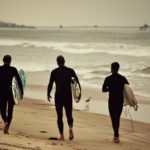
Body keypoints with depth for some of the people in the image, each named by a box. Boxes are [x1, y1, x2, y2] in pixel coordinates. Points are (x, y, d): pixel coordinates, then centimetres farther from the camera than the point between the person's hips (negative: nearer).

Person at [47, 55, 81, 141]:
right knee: (69, 114, 13)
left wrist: (48, 94, 13)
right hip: (68, 96, 1)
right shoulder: (70, 71, 3)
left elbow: (50, 84, -2)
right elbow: (77, 82, 1)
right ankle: (70, 128, -17)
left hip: (58, 96, -1)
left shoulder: (54, 72, -1)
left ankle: (62, 136, 4)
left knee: (60, 116, 9)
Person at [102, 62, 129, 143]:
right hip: (120, 100, 4)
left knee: (114, 118, 0)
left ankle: (116, 136, -10)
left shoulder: (108, 79, -9)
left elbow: (103, 89, -7)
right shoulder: (122, 78, 0)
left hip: (112, 100, -3)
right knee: (117, 118, 16)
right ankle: (116, 135, 23)